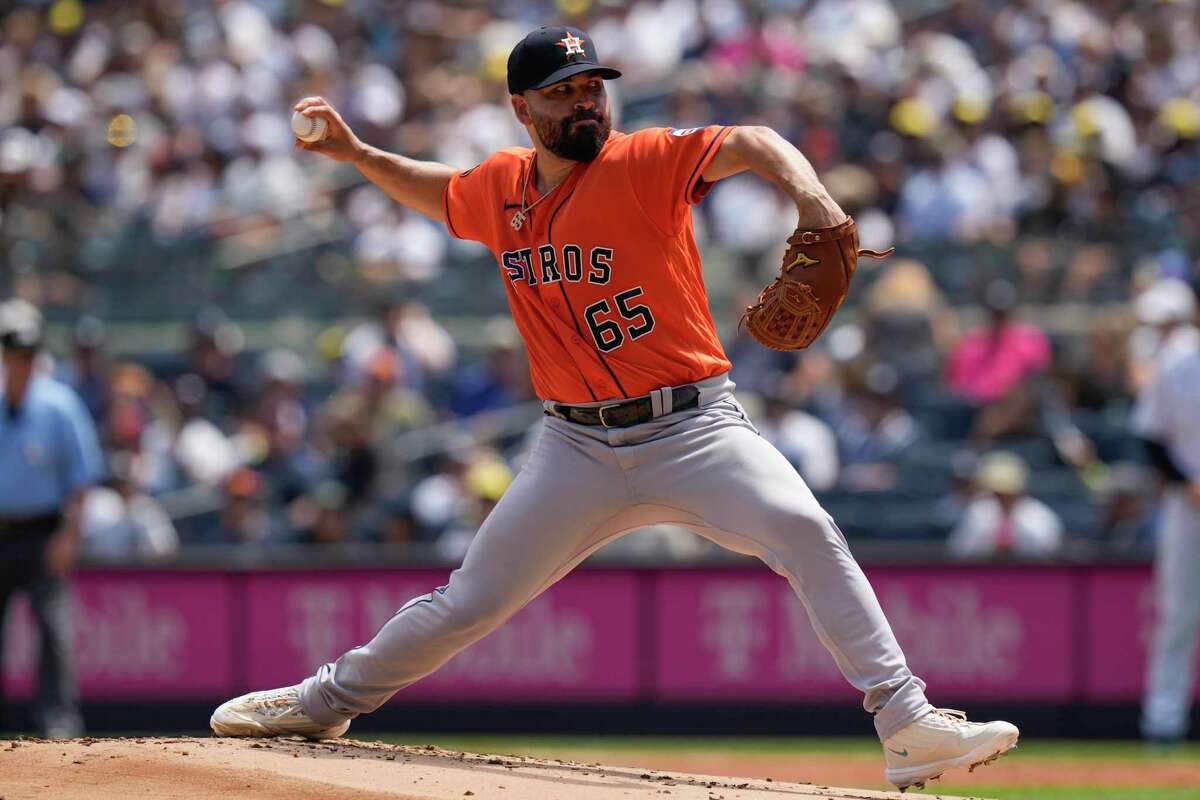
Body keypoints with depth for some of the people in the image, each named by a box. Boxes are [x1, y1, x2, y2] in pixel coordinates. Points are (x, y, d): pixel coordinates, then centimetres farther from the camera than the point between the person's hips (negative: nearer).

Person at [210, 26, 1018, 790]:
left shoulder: (648, 162, -9)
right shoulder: (500, 187, 7)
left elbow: (750, 143, -26)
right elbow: (437, 192, 30)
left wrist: (810, 195, -45)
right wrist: (354, 152, 17)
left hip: (693, 427, -4)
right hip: (579, 451, 4)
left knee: (806, 532, -27)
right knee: (469, 601, 7)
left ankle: (907, 724, -27)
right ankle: (329, 701, 30)